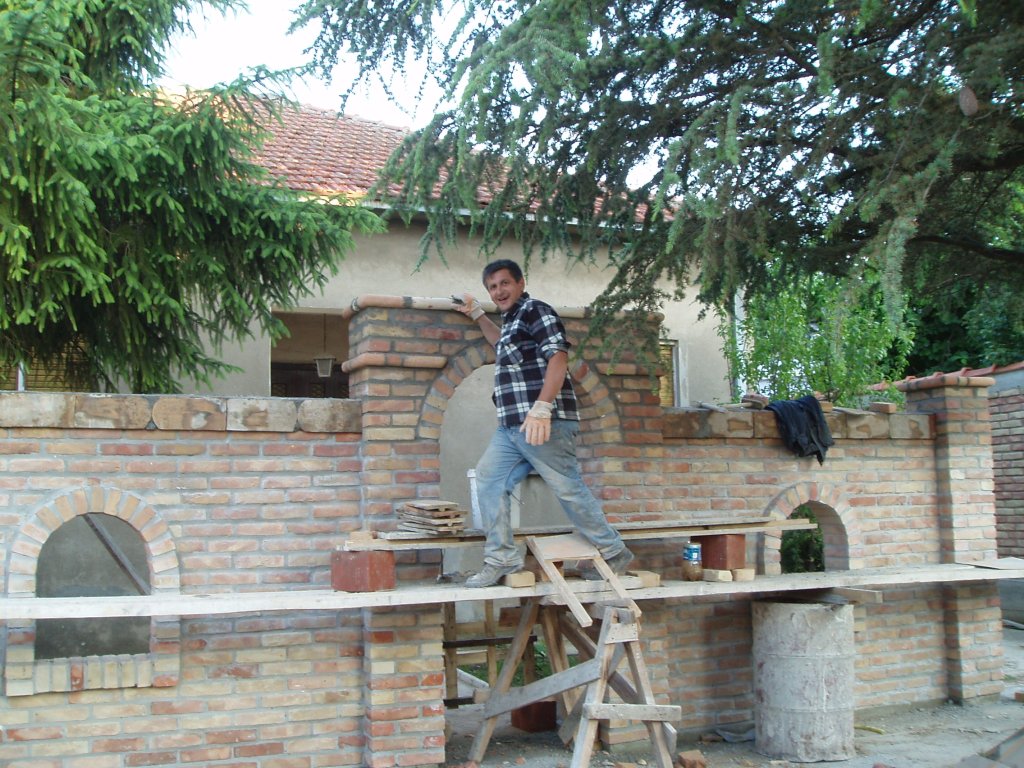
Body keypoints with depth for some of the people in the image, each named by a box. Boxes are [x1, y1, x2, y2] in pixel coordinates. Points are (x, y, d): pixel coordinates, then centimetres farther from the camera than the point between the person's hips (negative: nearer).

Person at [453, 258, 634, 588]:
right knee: (488, 479, 4)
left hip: (543, 423, -10)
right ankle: (501, 559, 7)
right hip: (511, 427, 10)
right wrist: (476, 314, 44)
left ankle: (613, 553, 9)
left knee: (569, 489, -5)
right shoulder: (512, 320, 23)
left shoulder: (536, 311, -6)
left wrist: (541, 407, -30)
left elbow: (558, 357, -20)